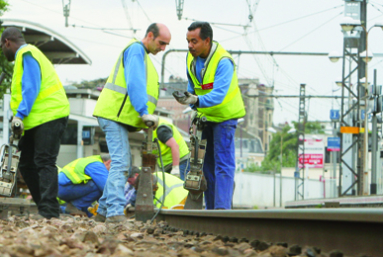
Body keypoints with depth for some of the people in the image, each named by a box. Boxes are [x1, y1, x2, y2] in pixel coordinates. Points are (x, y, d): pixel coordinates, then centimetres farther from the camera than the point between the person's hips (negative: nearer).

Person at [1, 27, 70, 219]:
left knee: (44, 163, -16)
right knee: (27, 165, 10)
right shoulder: (26, 55, 25)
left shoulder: (26, 54, -8)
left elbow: (31, 88, -19)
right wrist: (20, 117, 20)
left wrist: (19, 115, -23)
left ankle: (49, 212, -21)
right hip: (37, 120, 11)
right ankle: (45, 208, 12)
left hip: (48, 116, -11)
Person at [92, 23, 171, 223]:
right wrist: (144, 112, -27)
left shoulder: (141, 54, 25)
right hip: (114, 114, -11)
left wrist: (143, 117, 14)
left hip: (118, 116, 11)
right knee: (120, 163, -18)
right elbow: (134, 84, -20)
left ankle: (104, 211, 17)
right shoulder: (135, 50, -8)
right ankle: (114, 212, -26)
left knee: (122, 164, 13)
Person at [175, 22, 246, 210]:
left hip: (224, 116, -7)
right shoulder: (192, 58, -2)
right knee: (206, 164, 8)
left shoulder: (223, 61, -25)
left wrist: (196, 101, -51)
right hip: (204, 116, 7)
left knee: (223, 162, -13)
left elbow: (218, 95, -36)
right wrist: (192, 104, 1)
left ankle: (222, 208, -17)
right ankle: (210, 209, 13)